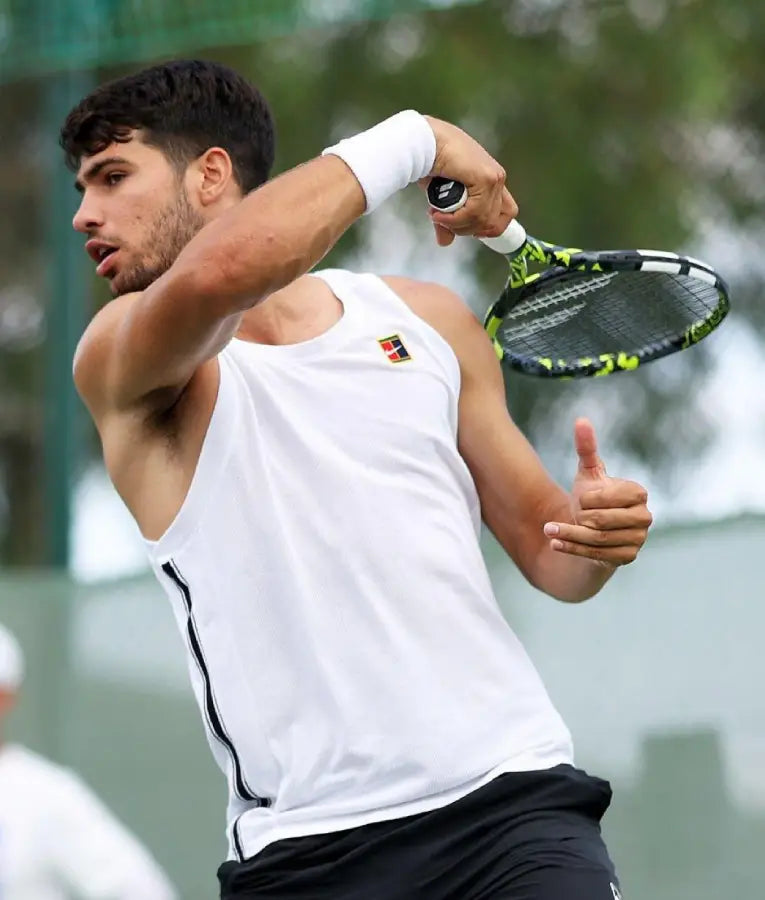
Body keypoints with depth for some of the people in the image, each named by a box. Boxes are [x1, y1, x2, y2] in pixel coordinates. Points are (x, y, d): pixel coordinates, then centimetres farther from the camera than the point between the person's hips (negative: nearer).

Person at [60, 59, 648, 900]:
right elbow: (216, 272, -22)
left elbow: (542, 547, 21)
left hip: (511, 800, 2)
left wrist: (591, 535, -3)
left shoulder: (426, 319, 15)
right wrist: (411, 141, -10)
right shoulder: (121, 361, 1)